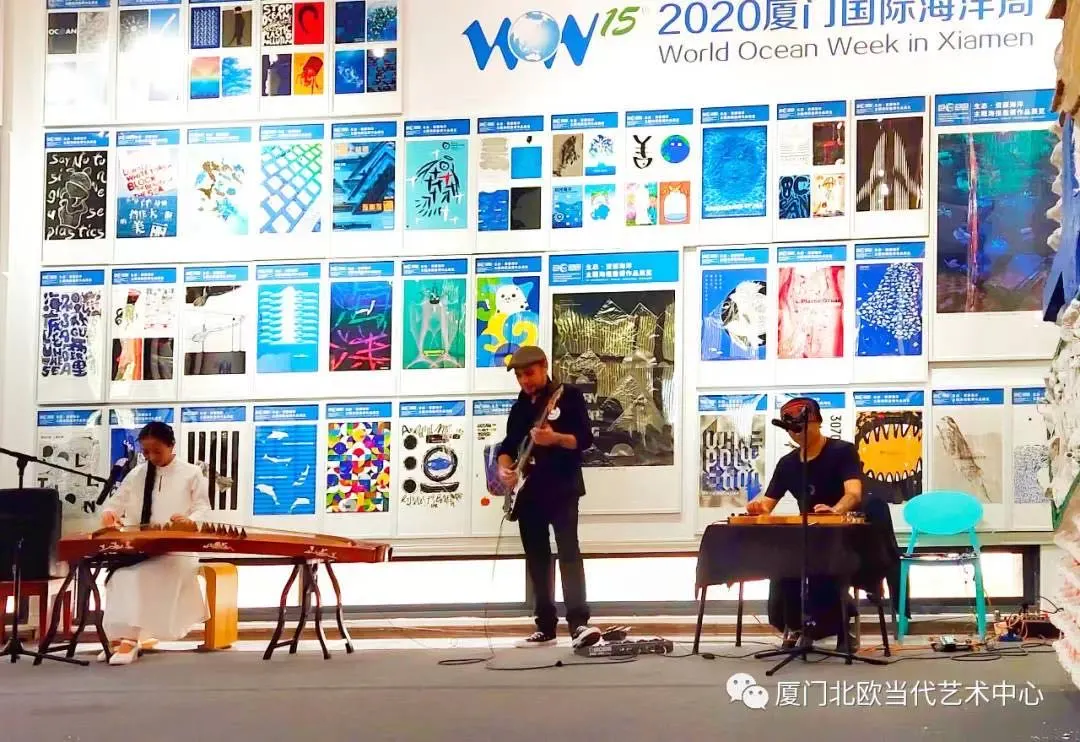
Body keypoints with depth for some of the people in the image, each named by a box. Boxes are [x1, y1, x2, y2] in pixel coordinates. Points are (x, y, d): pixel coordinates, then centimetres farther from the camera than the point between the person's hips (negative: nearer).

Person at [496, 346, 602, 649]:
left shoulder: (569, 396, -3)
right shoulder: (520, 406, 15)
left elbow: (585, 438, -9)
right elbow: (509, 444, 20)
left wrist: (555, 438, -26)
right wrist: (505, 468, 0)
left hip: (562, 488, -7)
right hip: (529, 491, 7)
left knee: (568, 551, -18)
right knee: (537, 559, 7)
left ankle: (579, 623, -26)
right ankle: (546, 627, 11)